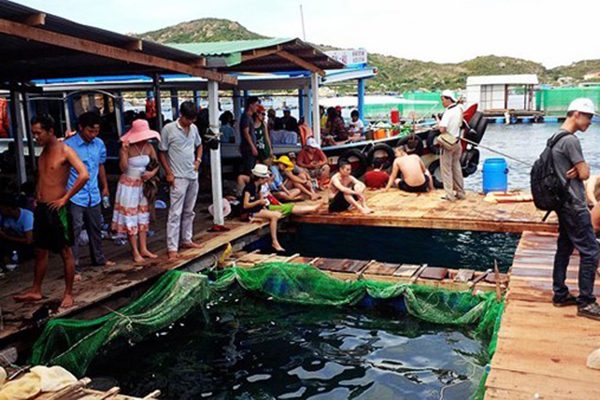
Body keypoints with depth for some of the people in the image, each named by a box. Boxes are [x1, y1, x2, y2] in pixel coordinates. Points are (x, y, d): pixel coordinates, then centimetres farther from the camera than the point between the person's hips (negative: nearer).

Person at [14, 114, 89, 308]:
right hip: (41, 208, 8)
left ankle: (68, 294, 12)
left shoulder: (64, 150, -12)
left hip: (57, 209, -8)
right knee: (40, 251, 16)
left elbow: (84, 175, -24)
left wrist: (64, 198, -20)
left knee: (65, 252, 2)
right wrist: (37, 196, 13)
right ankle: (36, 291, 28)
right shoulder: (43, 152, 12)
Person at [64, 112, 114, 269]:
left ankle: (99, 258, 34)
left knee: (96, 229, 18)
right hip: (75, 196, -6)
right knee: (74, 231, -5)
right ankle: (73, 266, 2)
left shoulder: (99, 144, 5)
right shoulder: (69, 145, -12)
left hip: (94, 195, 6)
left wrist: (105, 186, 20)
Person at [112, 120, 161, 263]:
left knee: (143, 217, 11)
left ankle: (143, 249, 20)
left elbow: (157, 163, 5)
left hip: (142, 185, 6)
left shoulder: (149, 147, -4)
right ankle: (135, 252, 8)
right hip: (128, 186, -6)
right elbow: (123, 168, -27)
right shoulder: (127, 148, -18)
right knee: (130, 218, 1)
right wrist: (124, 151, -36)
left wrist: (153, 172, -15)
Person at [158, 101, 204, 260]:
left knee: (189, 211, 15)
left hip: (193, 176, 6)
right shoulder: (168, 129, -11)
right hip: (178, 177, -6)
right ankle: (172, 247, -3)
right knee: (175, 213, -6)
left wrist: (198, 160, 6)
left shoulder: (194, 128, 6)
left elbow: (199, 145, 23)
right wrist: (168, 173, -11)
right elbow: (161, 153, -6)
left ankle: (187, 240, 27)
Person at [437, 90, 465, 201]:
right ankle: (460, 193, 22)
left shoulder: (448, 111, -19)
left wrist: (438, 122, -7)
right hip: (457, 142, 8)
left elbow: (442, 129, -27)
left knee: (446, 169, 1)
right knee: (456, 168, 16)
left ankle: (450, 195, 2)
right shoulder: (459, 109, 7)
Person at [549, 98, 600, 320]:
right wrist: (582, 169, 4)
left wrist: (576, 170, -10)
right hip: (575, 206, -10)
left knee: (564, 248, 14)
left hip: (564, 203, 10)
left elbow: (577, 170, 12)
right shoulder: (571, 140, -18)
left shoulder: (557, 137, 13)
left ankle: (560, 294, 21)